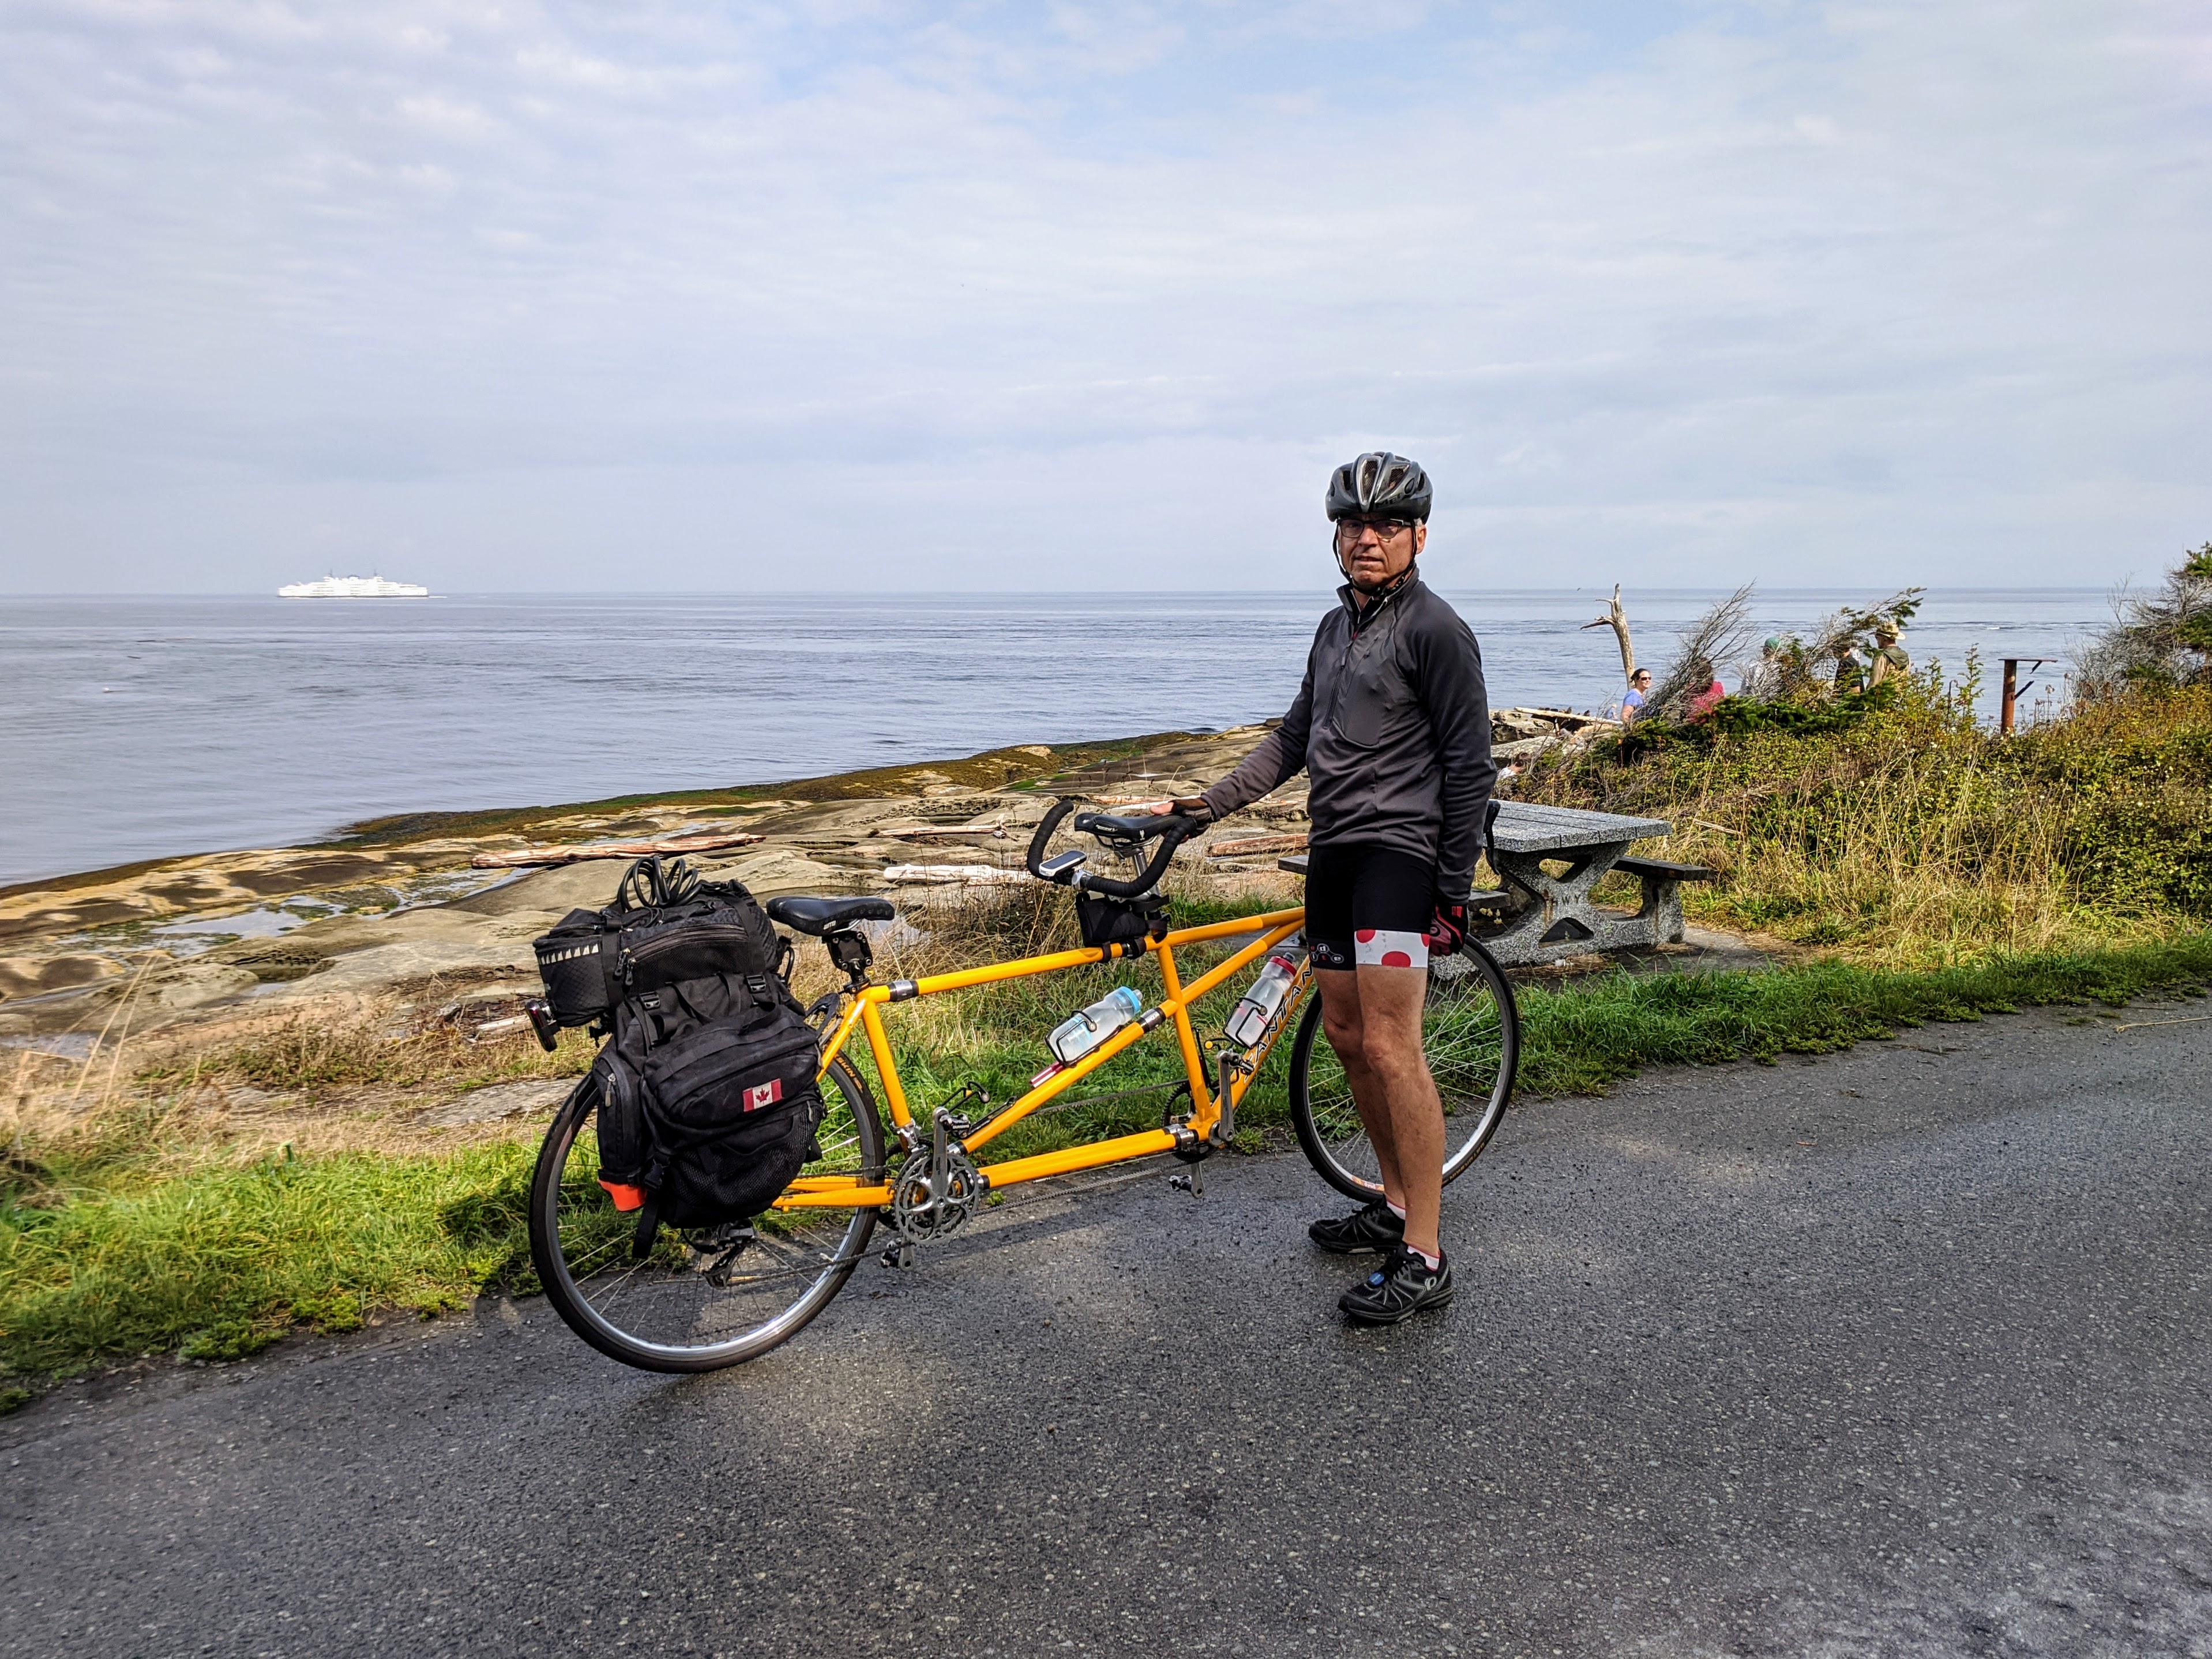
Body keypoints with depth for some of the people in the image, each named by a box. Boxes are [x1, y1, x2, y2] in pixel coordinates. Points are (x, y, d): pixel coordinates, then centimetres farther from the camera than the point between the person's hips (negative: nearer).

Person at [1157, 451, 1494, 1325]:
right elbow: (1296, 737, 21)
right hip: (1332, 851, 9)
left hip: (1398, 852, -8)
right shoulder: (1336, 626, 17)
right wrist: (1210, 803, 14)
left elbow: (1469, 767, -11)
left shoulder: (1436, 630, -8)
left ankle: (1425, 1259, -6)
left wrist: (1454, 888, -14)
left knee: (1390, 1047, -13)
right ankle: (1395, 1204, 27)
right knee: (1346, 1036, 12)